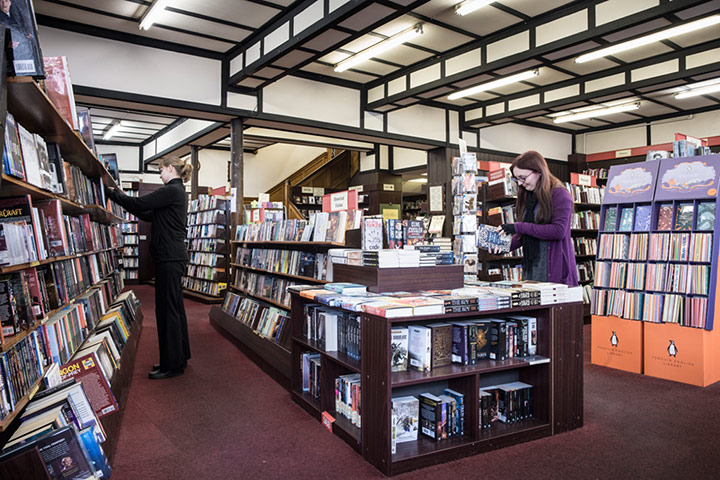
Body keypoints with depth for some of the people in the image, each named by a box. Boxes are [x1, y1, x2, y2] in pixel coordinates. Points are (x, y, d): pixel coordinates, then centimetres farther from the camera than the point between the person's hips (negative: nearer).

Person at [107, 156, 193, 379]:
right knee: (175, 308, 15)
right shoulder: (178, 191, 18)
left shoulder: (171, 190, -13)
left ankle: (171, 365, 4)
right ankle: (179, 357, 25)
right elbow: (149, 215, 22)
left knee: (167, 310, -4)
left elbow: (140, 203, -16)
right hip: (174, 257, 10)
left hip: (169, 258, -10)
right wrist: (122, 197, 19)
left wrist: (112, 193, -2)